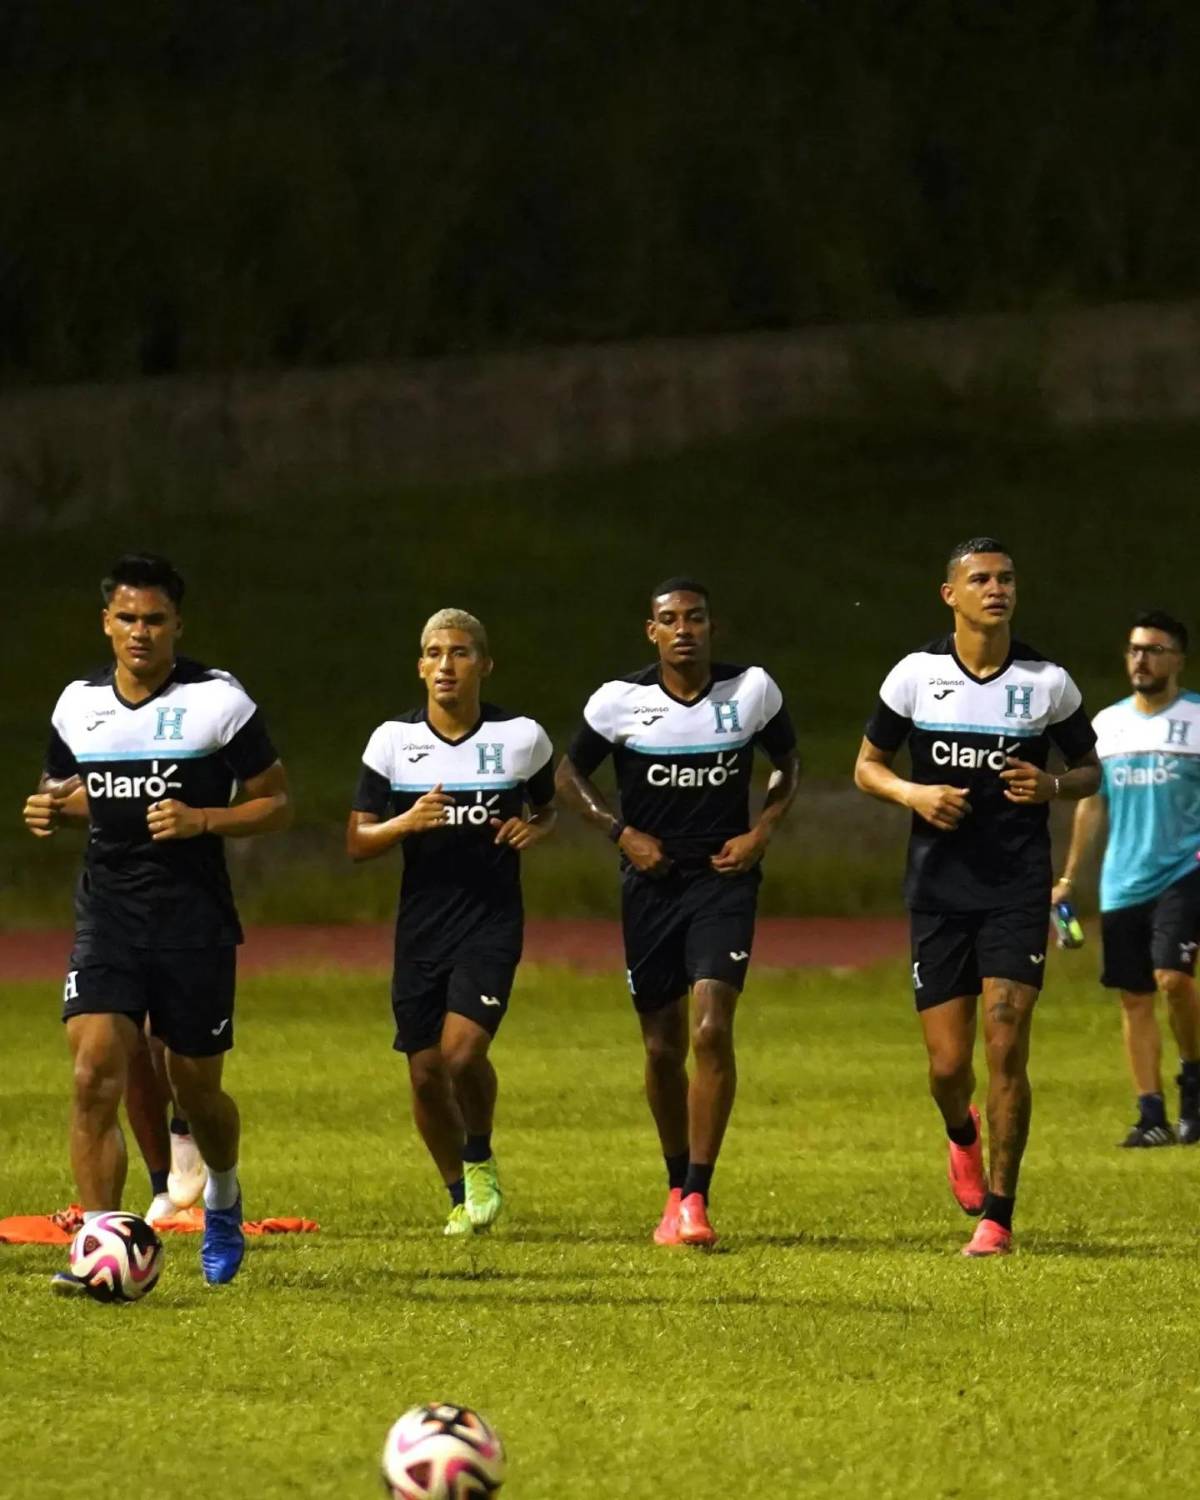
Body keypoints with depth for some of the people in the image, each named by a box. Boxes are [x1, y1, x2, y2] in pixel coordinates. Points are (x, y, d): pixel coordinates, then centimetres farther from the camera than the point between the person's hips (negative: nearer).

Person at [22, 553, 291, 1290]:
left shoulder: (218, 700, -6)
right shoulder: (78, 703, 6)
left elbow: (278, 802, -2)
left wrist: (201, 820, -19)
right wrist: (50, 810, -3)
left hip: (195, 922, -2)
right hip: (107, 917, 2)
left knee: (196, 1086, 10)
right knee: (95, 1075, -16)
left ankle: (224, 1196, 42)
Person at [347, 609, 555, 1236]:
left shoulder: (521, 737, -2)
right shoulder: (394, 740, 0)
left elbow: (547, 809, 17)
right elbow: (357, 842, 2)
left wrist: (532, 831, -7)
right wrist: (407, 822, -17)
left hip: (492, 920, -2)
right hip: (421, 922, 2)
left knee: (462, 1050, -21)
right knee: (426, 1072, 4)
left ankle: (481, 1160, 8)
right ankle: (460, 1195, 26)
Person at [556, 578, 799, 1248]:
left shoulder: (753, 690, -4)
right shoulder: (620, 700, -5)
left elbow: (789, 763, 13)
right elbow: (572, 773, 9)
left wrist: (762, 832, -3)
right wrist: (623, 834, -5)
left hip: (724, 876, -1)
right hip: (652, 881, 1)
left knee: (712, 1031, -18)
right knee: (663, 1046, 7)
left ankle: (697, 1199, -16)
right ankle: (677, 1188, 27)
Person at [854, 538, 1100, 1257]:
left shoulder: (1048, 682, -1)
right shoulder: (915, 675, 0)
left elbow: (1091, 769, 12)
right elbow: (867, 766, 10)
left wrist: (1055, 786, -11)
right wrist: (913, 793, -11)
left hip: (1018, 887, -1)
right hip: (939, 889, 1)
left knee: (1006, 1049, -11)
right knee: (948, 1062, 0)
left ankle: (998, 1216, -2)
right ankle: (962, 1136, 38)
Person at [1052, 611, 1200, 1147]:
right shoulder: (1107, 725, 11)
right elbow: (1093, 804, 17)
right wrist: (1068, 879, 15)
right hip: (1122, 882, 5)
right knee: (1134, 998, 3)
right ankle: (1152, 1117, 8)